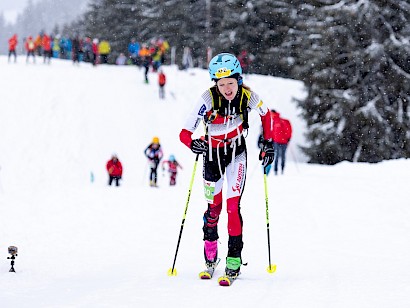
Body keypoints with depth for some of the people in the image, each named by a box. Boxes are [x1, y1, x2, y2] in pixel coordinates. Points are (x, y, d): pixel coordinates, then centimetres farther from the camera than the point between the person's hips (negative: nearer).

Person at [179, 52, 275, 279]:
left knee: (233, 205, -13)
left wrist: (268, 143, 1)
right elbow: (184, 133, -29)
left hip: (236, 153, 0)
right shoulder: (208, 99, -28)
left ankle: (234, 259, -7)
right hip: (213, 154, 0)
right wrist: (193, 144, -50)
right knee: (214, 206, 11)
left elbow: (265, 114, 3)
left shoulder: (248, 96, -22)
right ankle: (210, 257, 33)